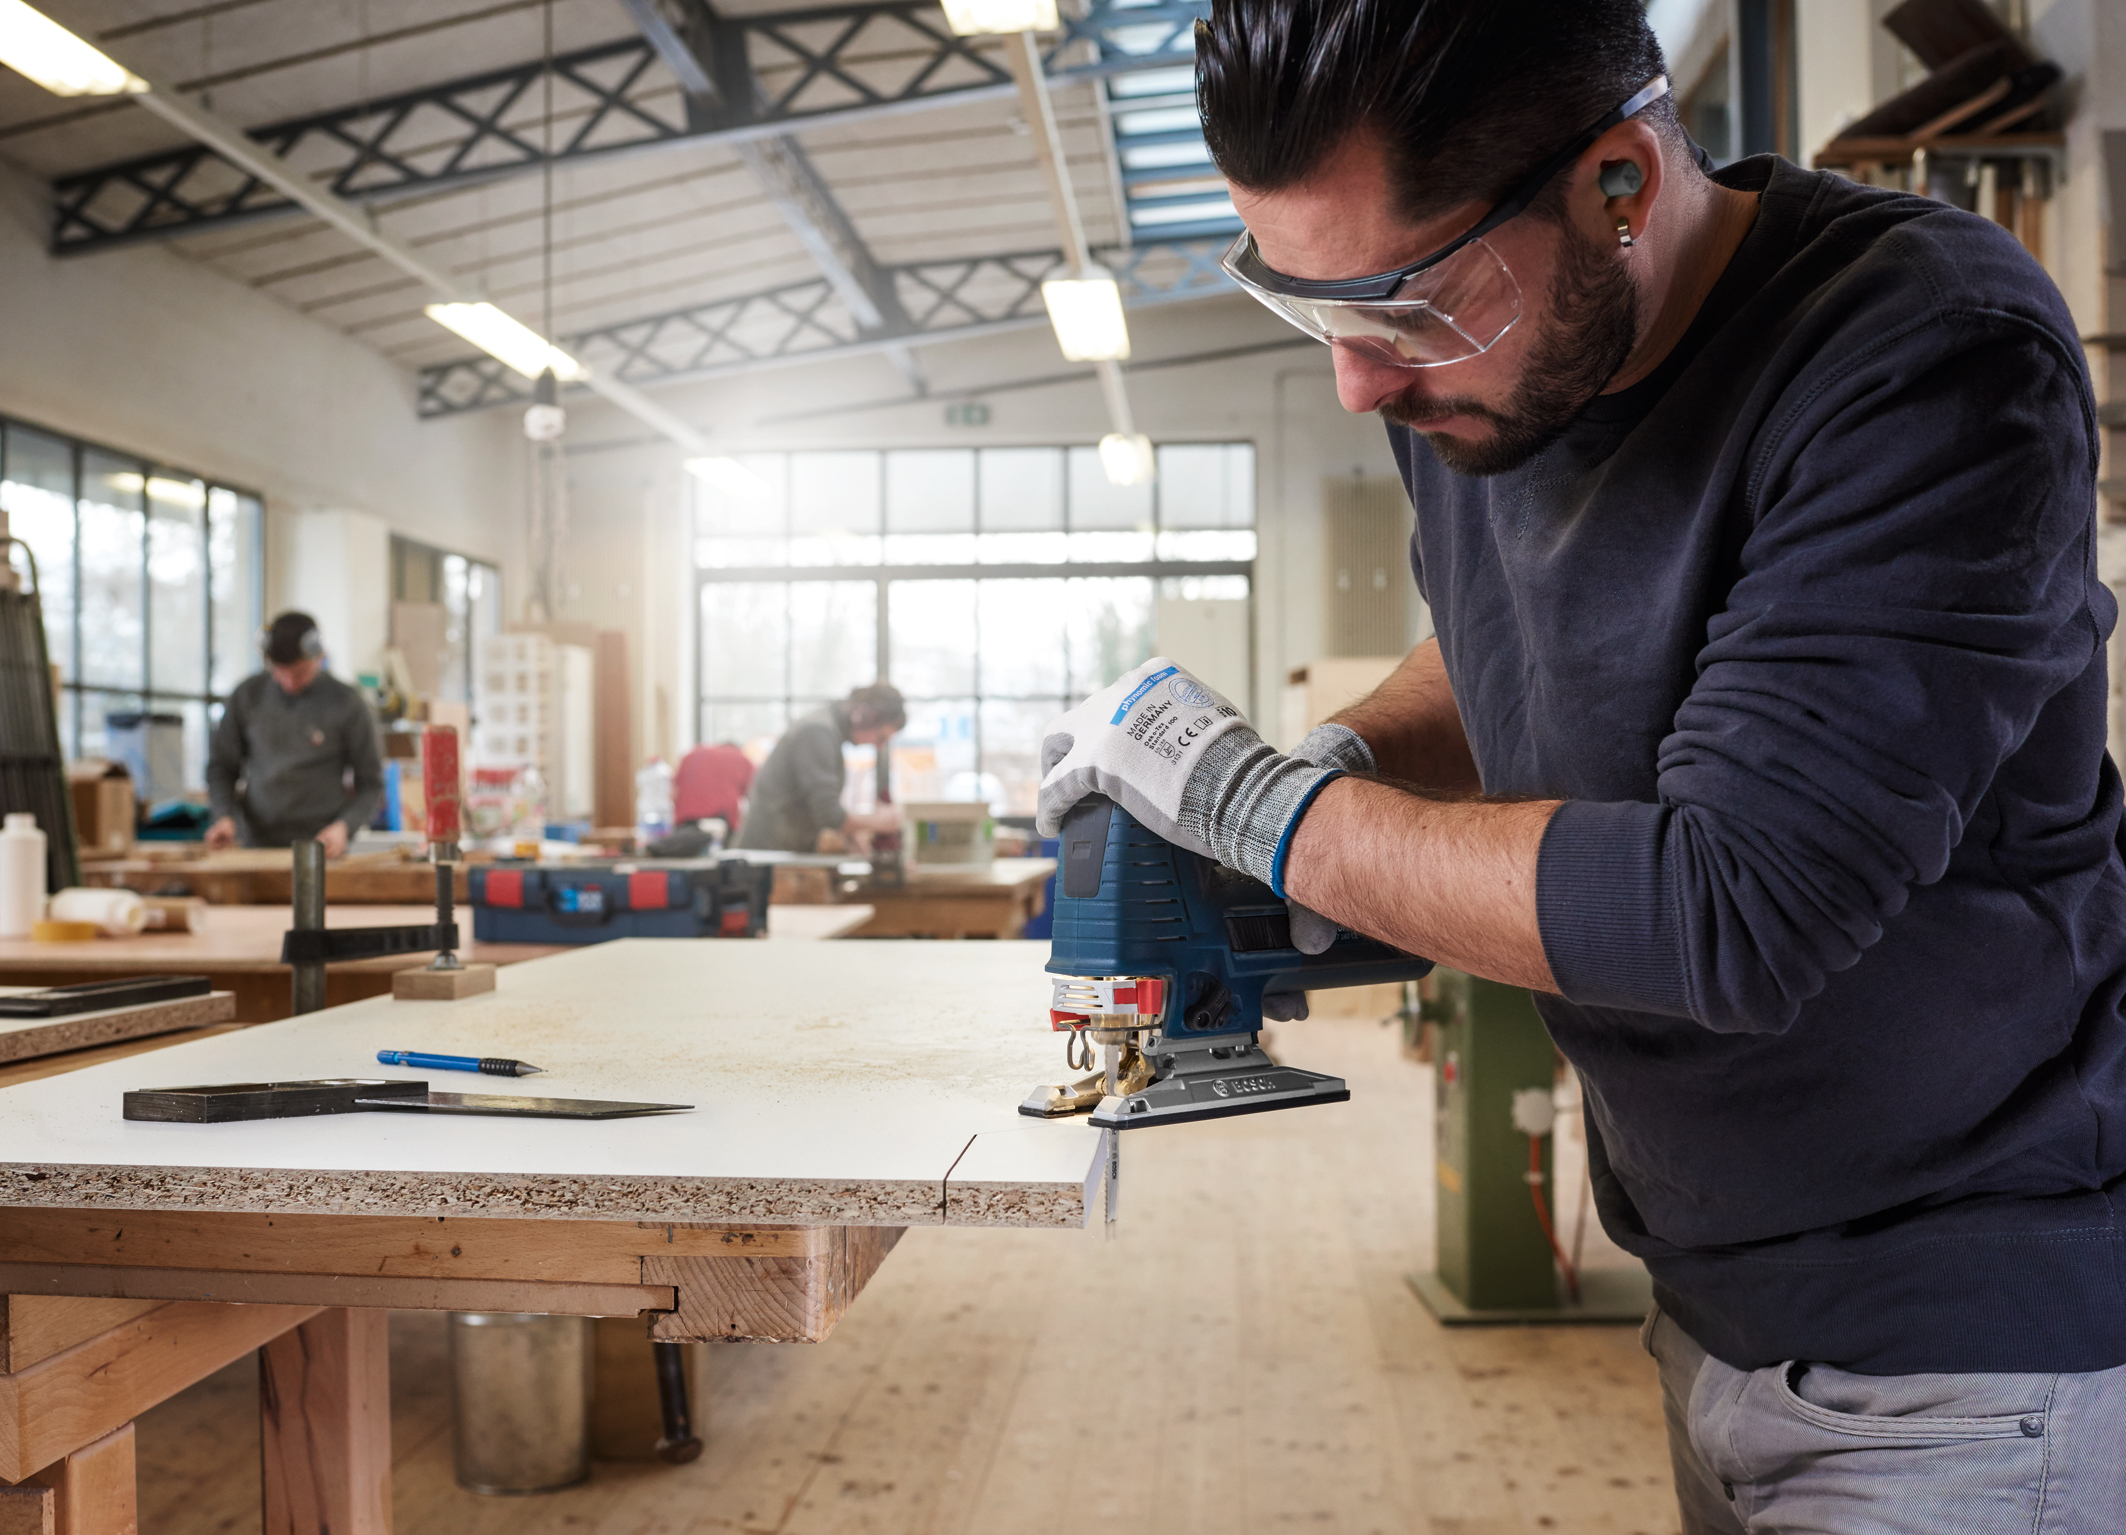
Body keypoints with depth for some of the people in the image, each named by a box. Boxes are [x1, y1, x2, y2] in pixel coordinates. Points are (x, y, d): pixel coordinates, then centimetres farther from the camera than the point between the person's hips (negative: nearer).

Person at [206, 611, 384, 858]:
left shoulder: (347, 705, -2)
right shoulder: (248, 695, 6)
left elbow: (370, 784, 3)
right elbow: (221, 766, 15)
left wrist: (344, 826, -13)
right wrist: (225, 816, -1)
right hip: (256, 844, 2)